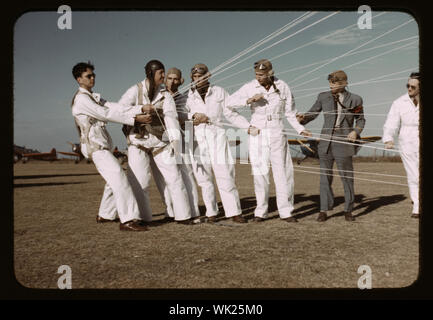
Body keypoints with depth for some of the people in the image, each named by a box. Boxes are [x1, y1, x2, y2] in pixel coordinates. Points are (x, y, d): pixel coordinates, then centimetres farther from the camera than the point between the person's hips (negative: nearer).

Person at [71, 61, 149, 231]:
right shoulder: (81, 98, -10)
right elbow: (106, 114, -17)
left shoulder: (95, 97, 19)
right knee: (119, 178, -17)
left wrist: (141, 108, -8)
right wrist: (135, 119, -19)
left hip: (102, 145, 10)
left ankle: (105, 214, 28)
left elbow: (114, 107, 6)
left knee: (113, 180, 16)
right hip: (94, 146, -10)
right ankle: (127, 220, -19)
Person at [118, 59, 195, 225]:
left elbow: (171, 116, -9)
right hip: (138, 141, -2)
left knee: (174, 177, 0)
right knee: (140, 182, -3)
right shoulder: (136, 90, 0)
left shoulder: (165, 95, 6)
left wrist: (175, 138, -24)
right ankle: (142, 218, 11)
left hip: (160, 142, 2)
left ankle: (182, 215, 10)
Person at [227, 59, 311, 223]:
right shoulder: (250, 87, -2)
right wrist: (248, 100, -22)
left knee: (283, 172, 0)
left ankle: (286, 212, 10)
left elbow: (289, 112, 7)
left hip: (277, 134, 1)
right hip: (257, 134, -1)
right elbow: (230, 102, -8)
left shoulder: (282, 87, 1)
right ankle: (260, 212, 10)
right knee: (260, 173, 0)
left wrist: (300, 129, -3)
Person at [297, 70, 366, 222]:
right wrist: (302, 119, -12)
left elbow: (361, 120, 12)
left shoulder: (354, 99, 3)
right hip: (326, 141, 2)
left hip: (344, 142, -1)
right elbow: (312, 113, 9)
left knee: (347, 176, 3)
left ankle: (348, 210, 17)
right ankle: (324, 210, 10)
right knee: (325, 176, 3)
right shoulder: (323, 97, 6)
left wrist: (356, 131, -6)